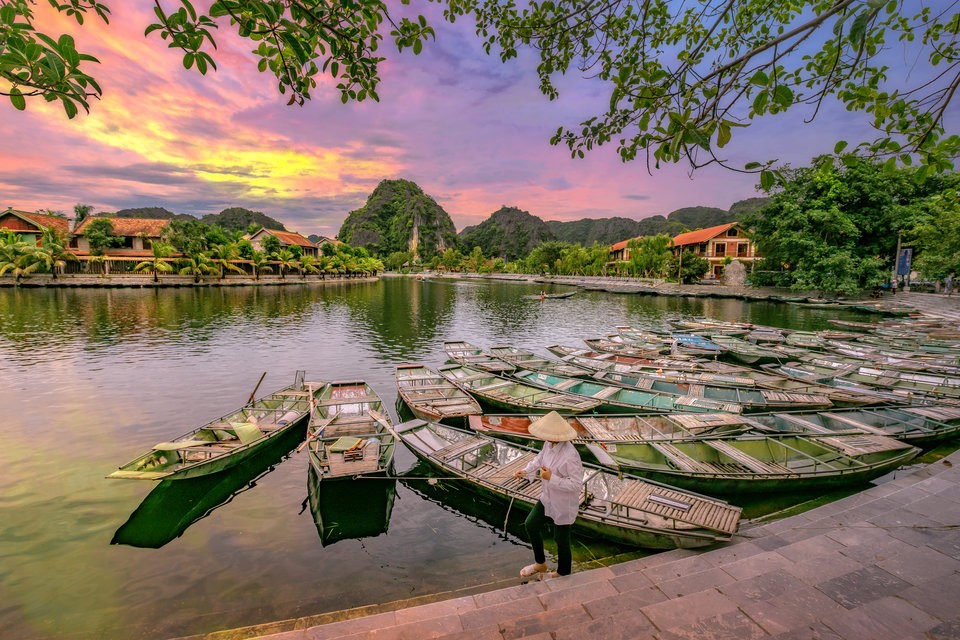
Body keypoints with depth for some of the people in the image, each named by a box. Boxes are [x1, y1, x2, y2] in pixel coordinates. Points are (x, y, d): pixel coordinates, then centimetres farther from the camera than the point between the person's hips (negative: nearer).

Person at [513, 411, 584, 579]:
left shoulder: (570, 456, -35)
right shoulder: (549, 444, -12)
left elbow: (576, 484, -30)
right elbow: (539, 459, 8)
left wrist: (551, 478, -33)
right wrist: (526, 471, -6)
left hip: (564, 505, -8)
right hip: (548, 498, 8)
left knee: (561, 539, 14)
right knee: (531, 524, 17)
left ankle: (562, 574, 44)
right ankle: (540, 564, 42)